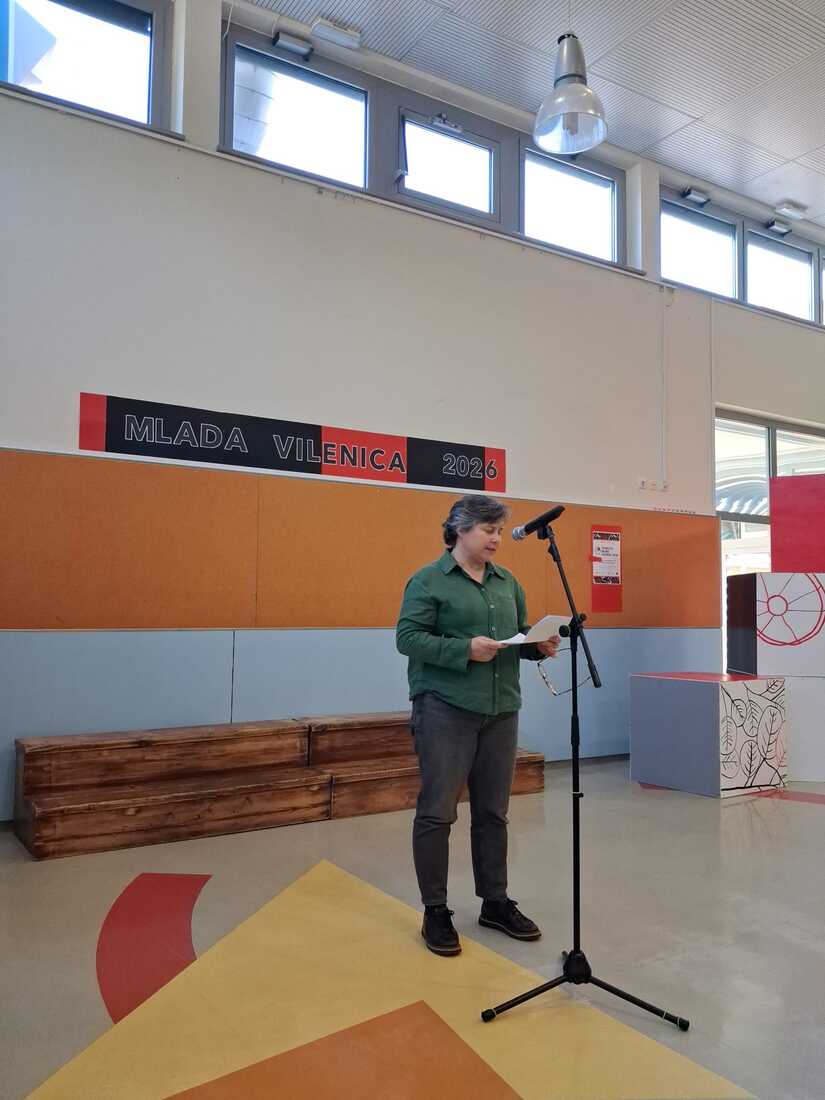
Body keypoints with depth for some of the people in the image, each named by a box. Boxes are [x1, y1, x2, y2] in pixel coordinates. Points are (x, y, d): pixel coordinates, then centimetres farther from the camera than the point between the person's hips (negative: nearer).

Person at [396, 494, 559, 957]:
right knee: (438, 812, 0)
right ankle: (436, 911, 13)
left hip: (501, 710, 6)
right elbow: (407, 637, -11)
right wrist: (465, 649, -21)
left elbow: (521, 635, 19)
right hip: (446, 709, -6)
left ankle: (496, 902, 27)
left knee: (493, 812, 14)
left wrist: (540, 645, -3)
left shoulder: (507, 582, 14)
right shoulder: (428, 580, -5)